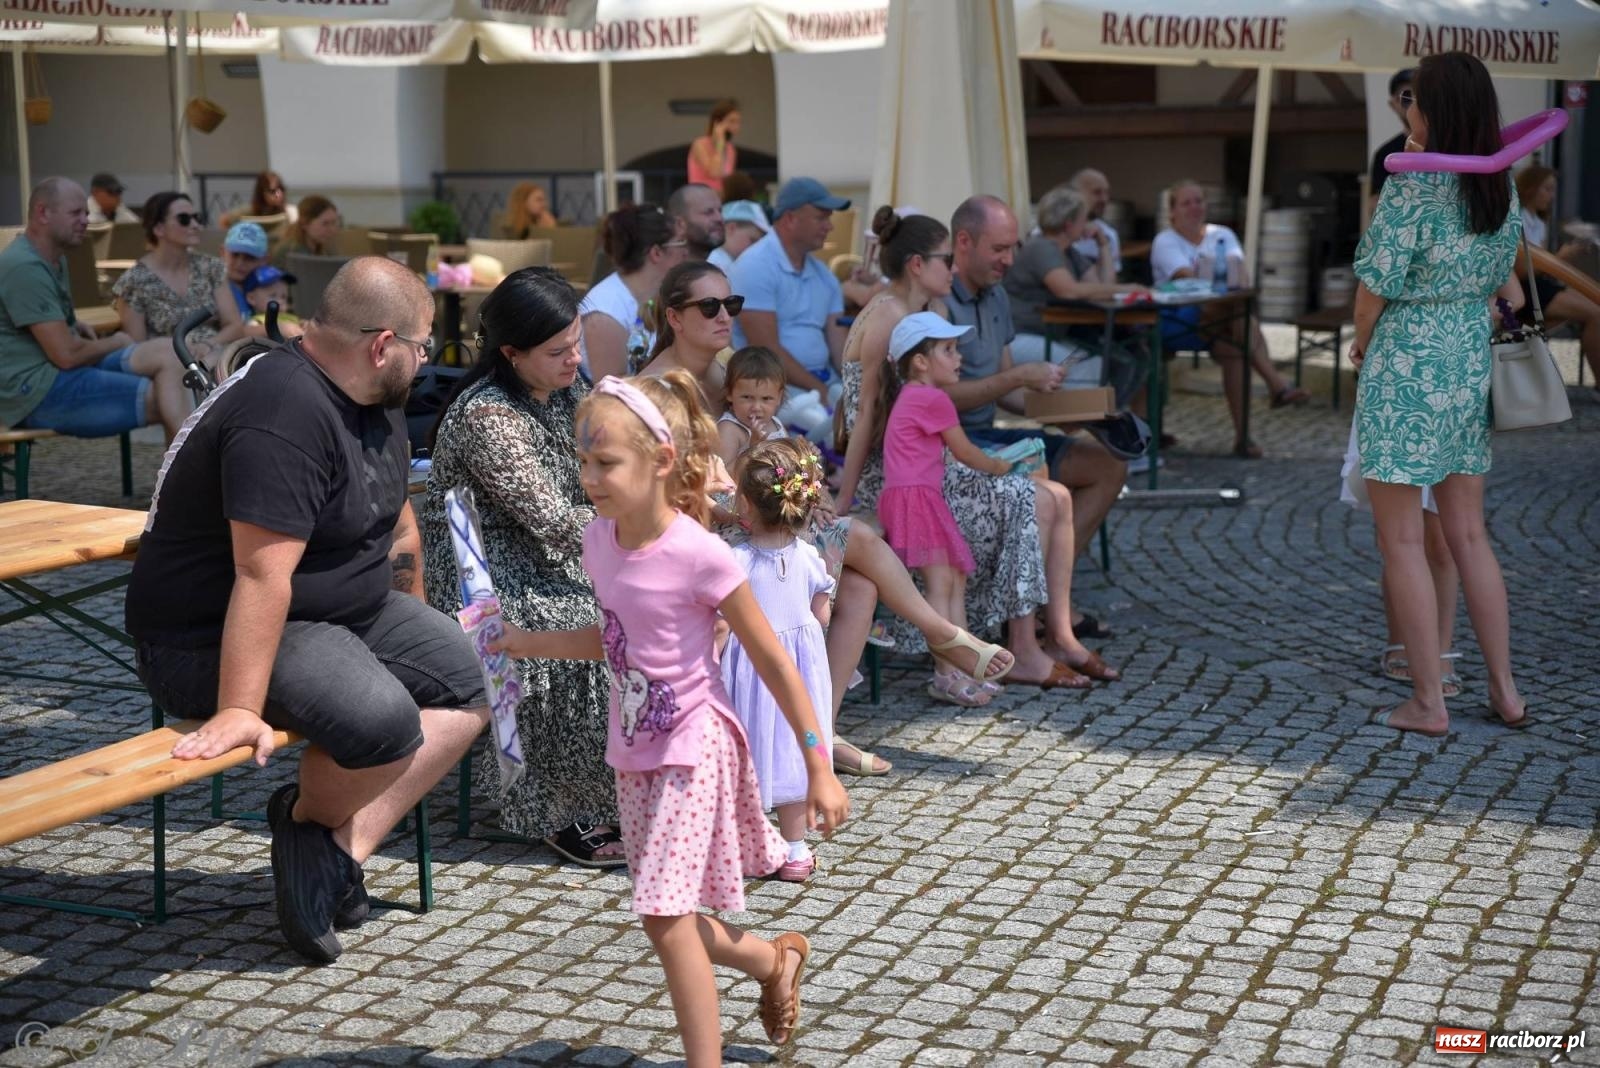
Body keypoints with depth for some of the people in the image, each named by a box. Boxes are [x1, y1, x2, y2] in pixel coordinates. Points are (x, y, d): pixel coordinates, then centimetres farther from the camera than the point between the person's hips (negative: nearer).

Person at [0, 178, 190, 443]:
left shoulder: (54, 259, 17)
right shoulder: (25, 267, -17)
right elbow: (66, 355, -20)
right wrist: (115, 343, -1)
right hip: (35, 392, -10)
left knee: (170, 352, -10)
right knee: (163, 400, -21)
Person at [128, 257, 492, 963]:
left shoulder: (374, 398, 6)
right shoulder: (283, 415, -26)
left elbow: (395, 519, 20)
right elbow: (262, 575, -33)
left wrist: (415, 630, 26)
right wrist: (239, 711, -36)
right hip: (210, 637, -10)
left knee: (469, 682, -1)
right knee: (381, 720, -30)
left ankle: (344, 846, -5)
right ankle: (307, 817, 3)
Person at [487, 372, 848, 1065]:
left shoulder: (699, 556, -21)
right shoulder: (600, 540, -1)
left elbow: (773, 662, -13)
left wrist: (818, 767, -12)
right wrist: (527, 642, 7)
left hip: (695, 745, -7)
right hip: (634, 749, 7)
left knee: (665, 913, -13)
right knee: (664, 914, 14)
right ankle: (775, 961, 41)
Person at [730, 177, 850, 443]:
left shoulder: (823, 275, 17)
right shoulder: (756, 267, -7)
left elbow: (839, 343, 11)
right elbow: (766, 350, -14)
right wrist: (819, 390, -15)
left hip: (825, 380, 7)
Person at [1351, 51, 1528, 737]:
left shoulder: (1411, 186, -16)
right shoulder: (1501, 190, 5)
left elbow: (1376, 285, -11)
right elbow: (1505, 280, 11)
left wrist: (1362, 342, 3)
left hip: (1408, 369, -7)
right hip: (1473, 365, 7)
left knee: (1401, 539, 2)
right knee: (1469, 534, 15)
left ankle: (1428, 704, 4)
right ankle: (1505, 692, 18)